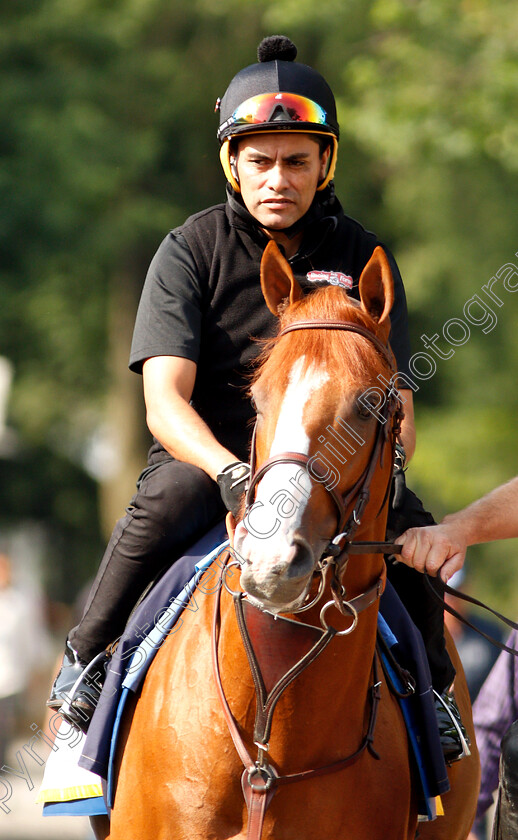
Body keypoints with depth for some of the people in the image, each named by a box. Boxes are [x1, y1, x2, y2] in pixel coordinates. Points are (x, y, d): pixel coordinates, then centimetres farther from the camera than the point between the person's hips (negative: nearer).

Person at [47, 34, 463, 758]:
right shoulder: (193, 249, -6)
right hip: (206, 451, -2)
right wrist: (230, 472, -35)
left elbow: (394, 401, -1)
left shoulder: (362, 258, 1)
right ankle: (85, 651, -9)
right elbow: (164, 399, -16)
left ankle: (431, 688, -2)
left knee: (406, 518, -26)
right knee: (166, 503, -34)